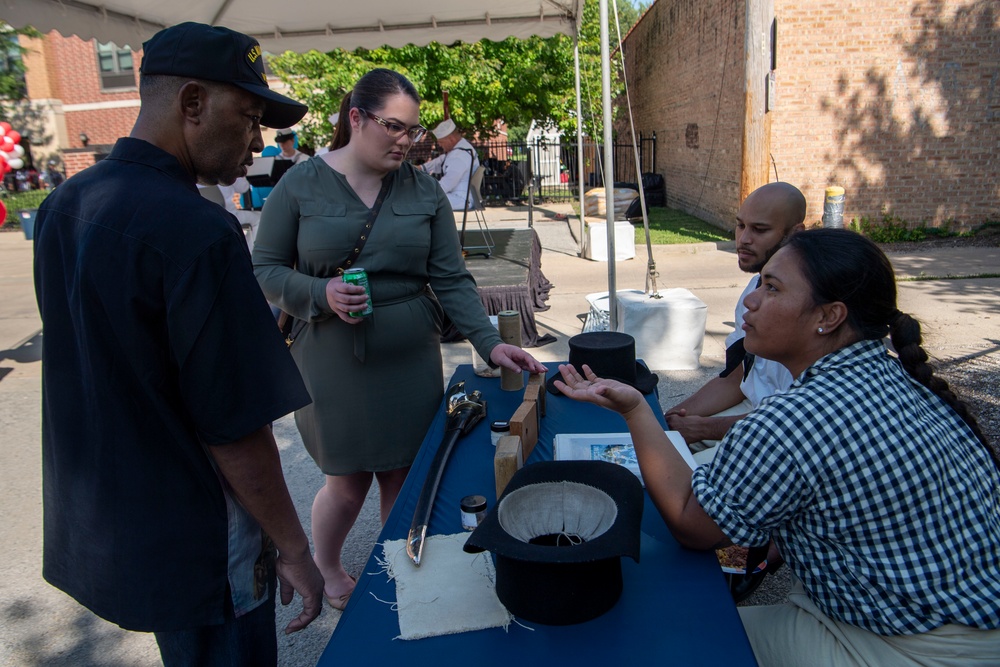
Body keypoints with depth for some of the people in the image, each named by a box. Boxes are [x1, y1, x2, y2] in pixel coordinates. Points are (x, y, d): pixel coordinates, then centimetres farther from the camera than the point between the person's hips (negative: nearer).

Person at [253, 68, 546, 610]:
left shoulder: (423, 190, 3)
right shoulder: (300, 185, -4)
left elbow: (451, 279, -1)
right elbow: (264, 270, -2)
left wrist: (490, 342, -13)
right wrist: (320, 293, -20)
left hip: (412, 360, 3)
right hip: (334, 362, -2)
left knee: (405, 474, 11)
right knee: (348, 483, 6)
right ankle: (324, 569, 38)